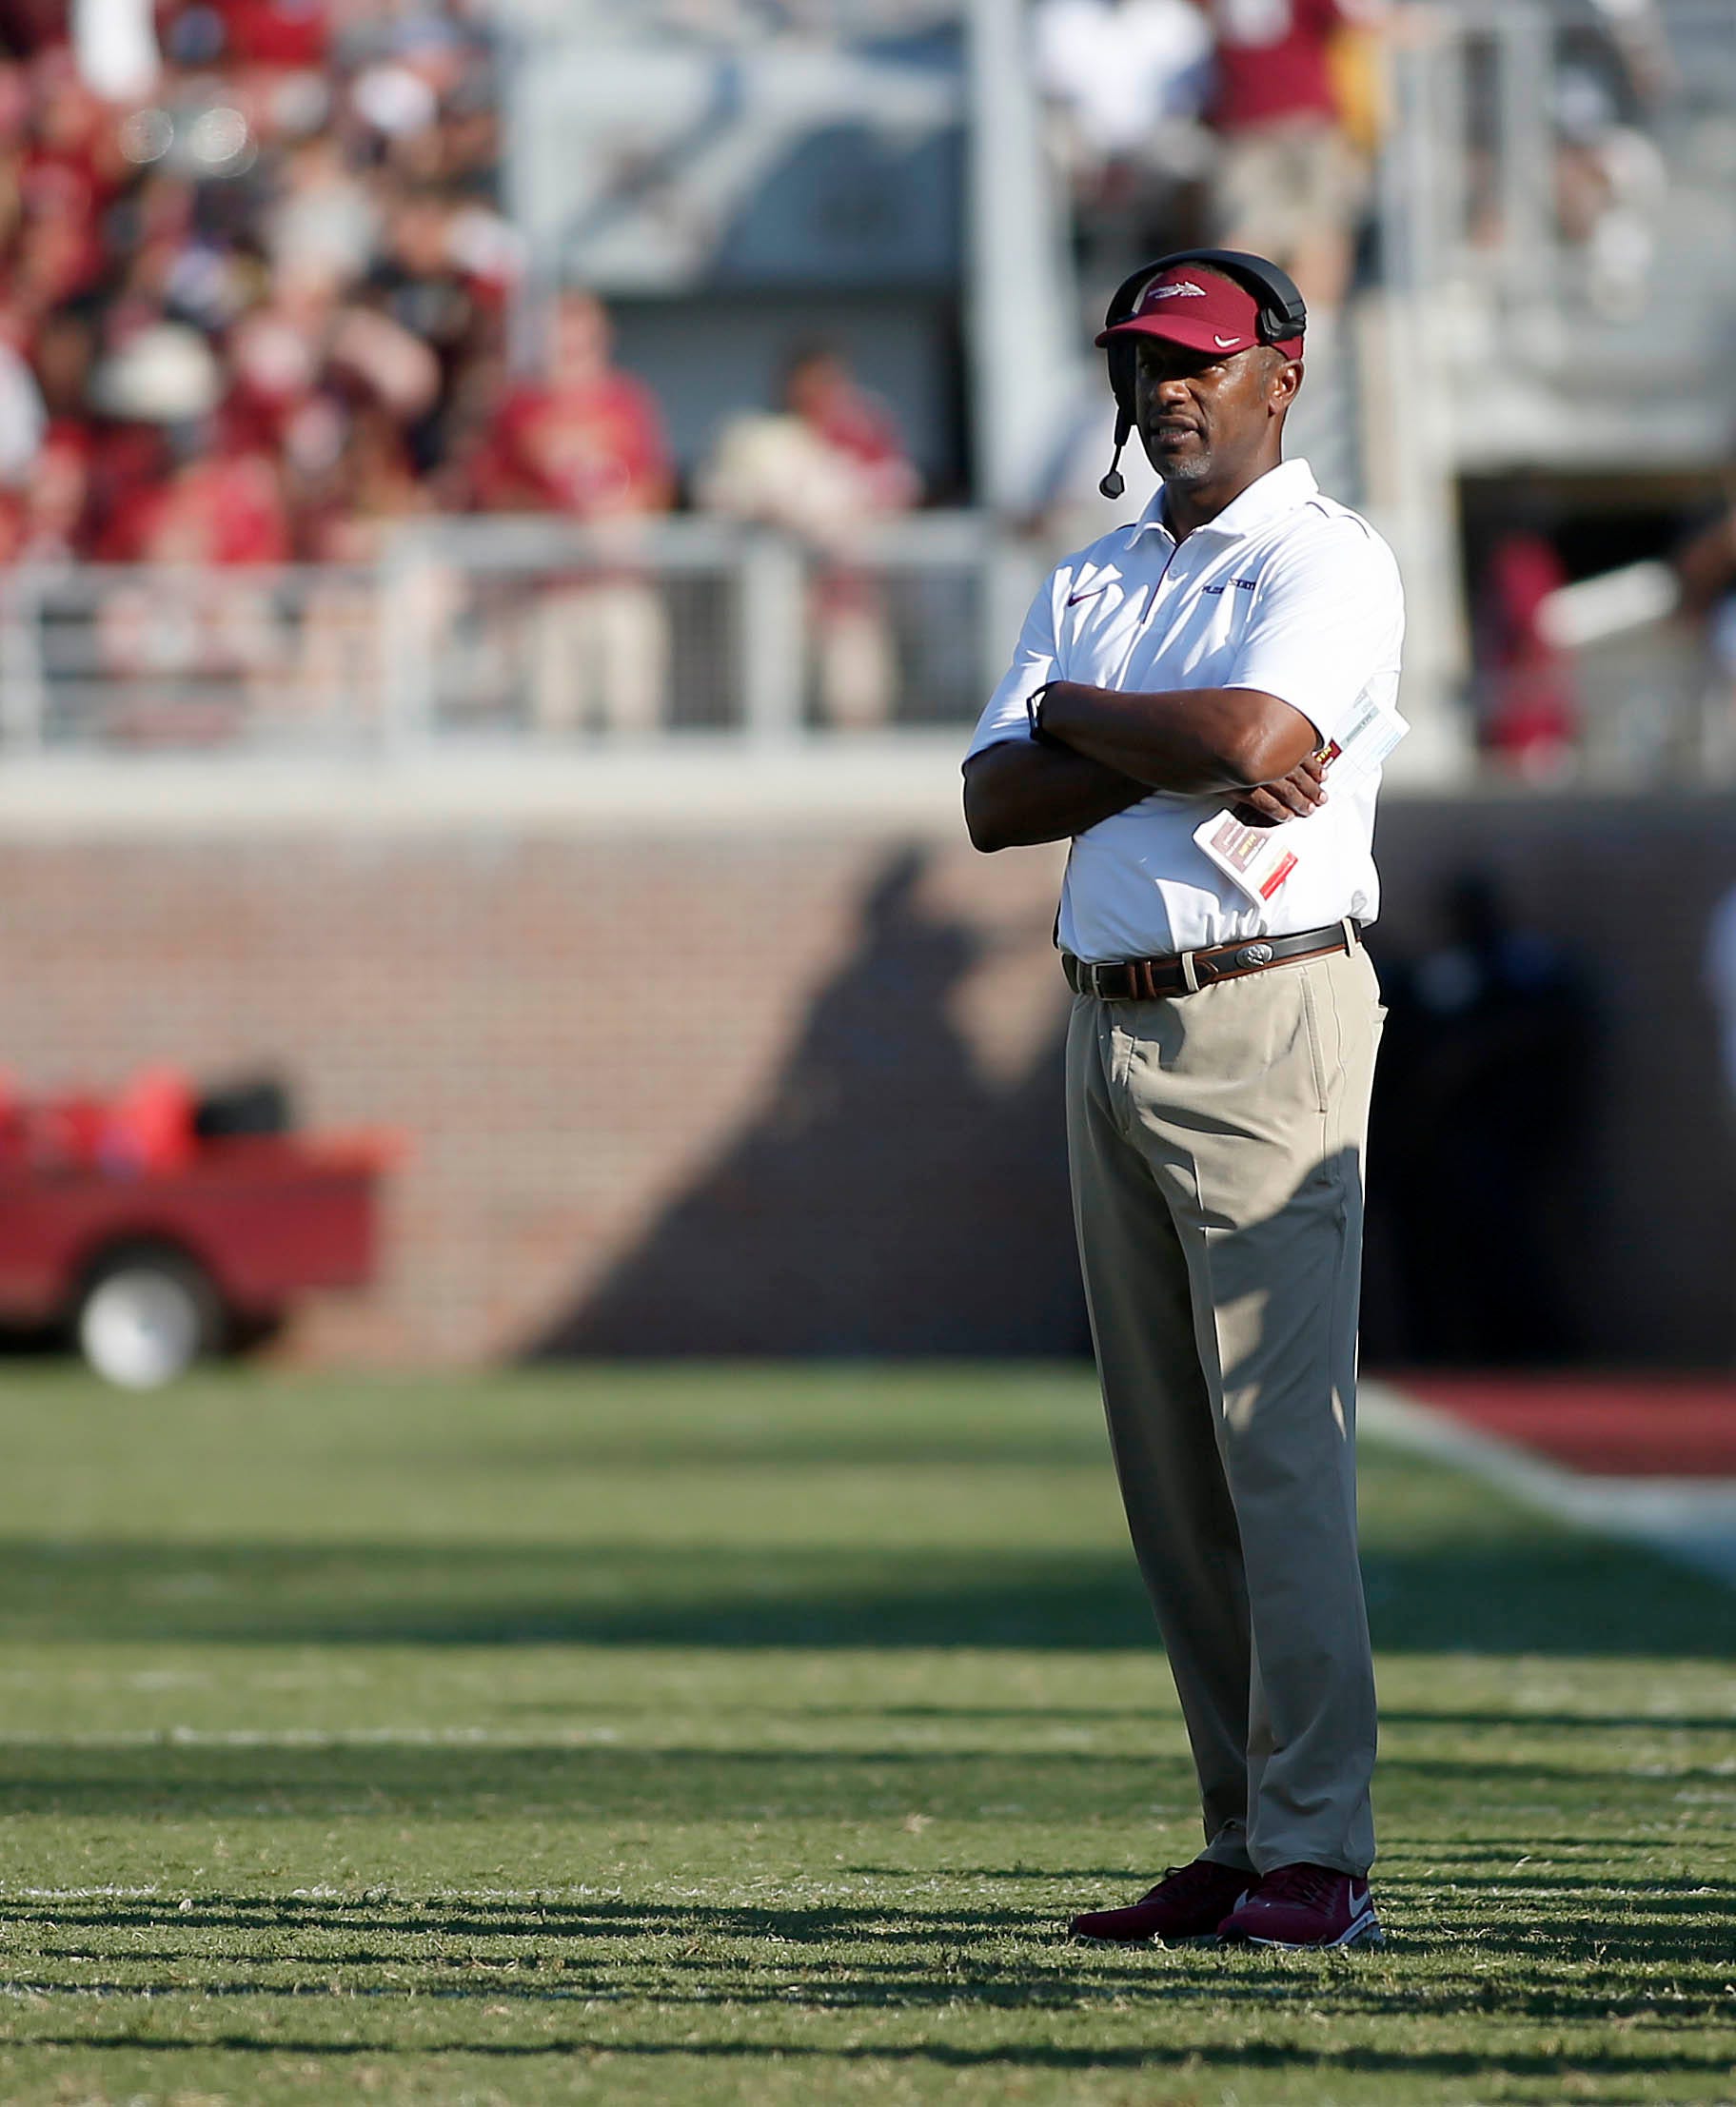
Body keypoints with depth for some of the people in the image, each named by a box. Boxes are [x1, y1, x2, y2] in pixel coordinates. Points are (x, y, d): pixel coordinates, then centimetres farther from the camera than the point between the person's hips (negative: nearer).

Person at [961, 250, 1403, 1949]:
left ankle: (1317, 1859, -13)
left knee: (1281, 1441, -12)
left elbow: (1249, 733, -21)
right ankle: (1242, 1841, 11)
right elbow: (995, 803, 6)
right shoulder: (1086, 585, 19)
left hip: (1269, 1018, -7)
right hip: (1108, 1029, 8)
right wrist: (1180, 749, -10)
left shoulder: (1330, 561, -2)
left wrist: (1077, 715, -2)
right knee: (1167, 1463, 7)